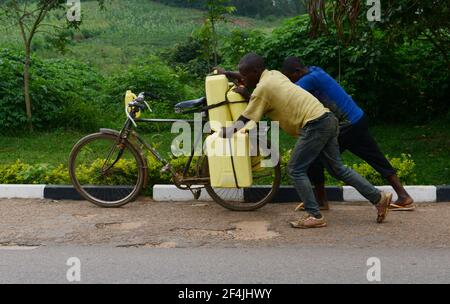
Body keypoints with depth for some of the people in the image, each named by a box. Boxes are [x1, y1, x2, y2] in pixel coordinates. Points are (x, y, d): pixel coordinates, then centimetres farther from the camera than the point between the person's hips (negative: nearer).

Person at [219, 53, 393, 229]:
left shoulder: (262, 89, -9)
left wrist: (224, 132, 10)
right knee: (337, 169, 16)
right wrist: (227, 74, 40)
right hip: (327, 120, 9)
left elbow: (244, 122, -4)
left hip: (314, 125, -9)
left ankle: (315, 217, -2)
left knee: (296, 170, -3)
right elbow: (253, 77, 38)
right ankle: (379, 197, 20)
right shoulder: (273, 75, 15)